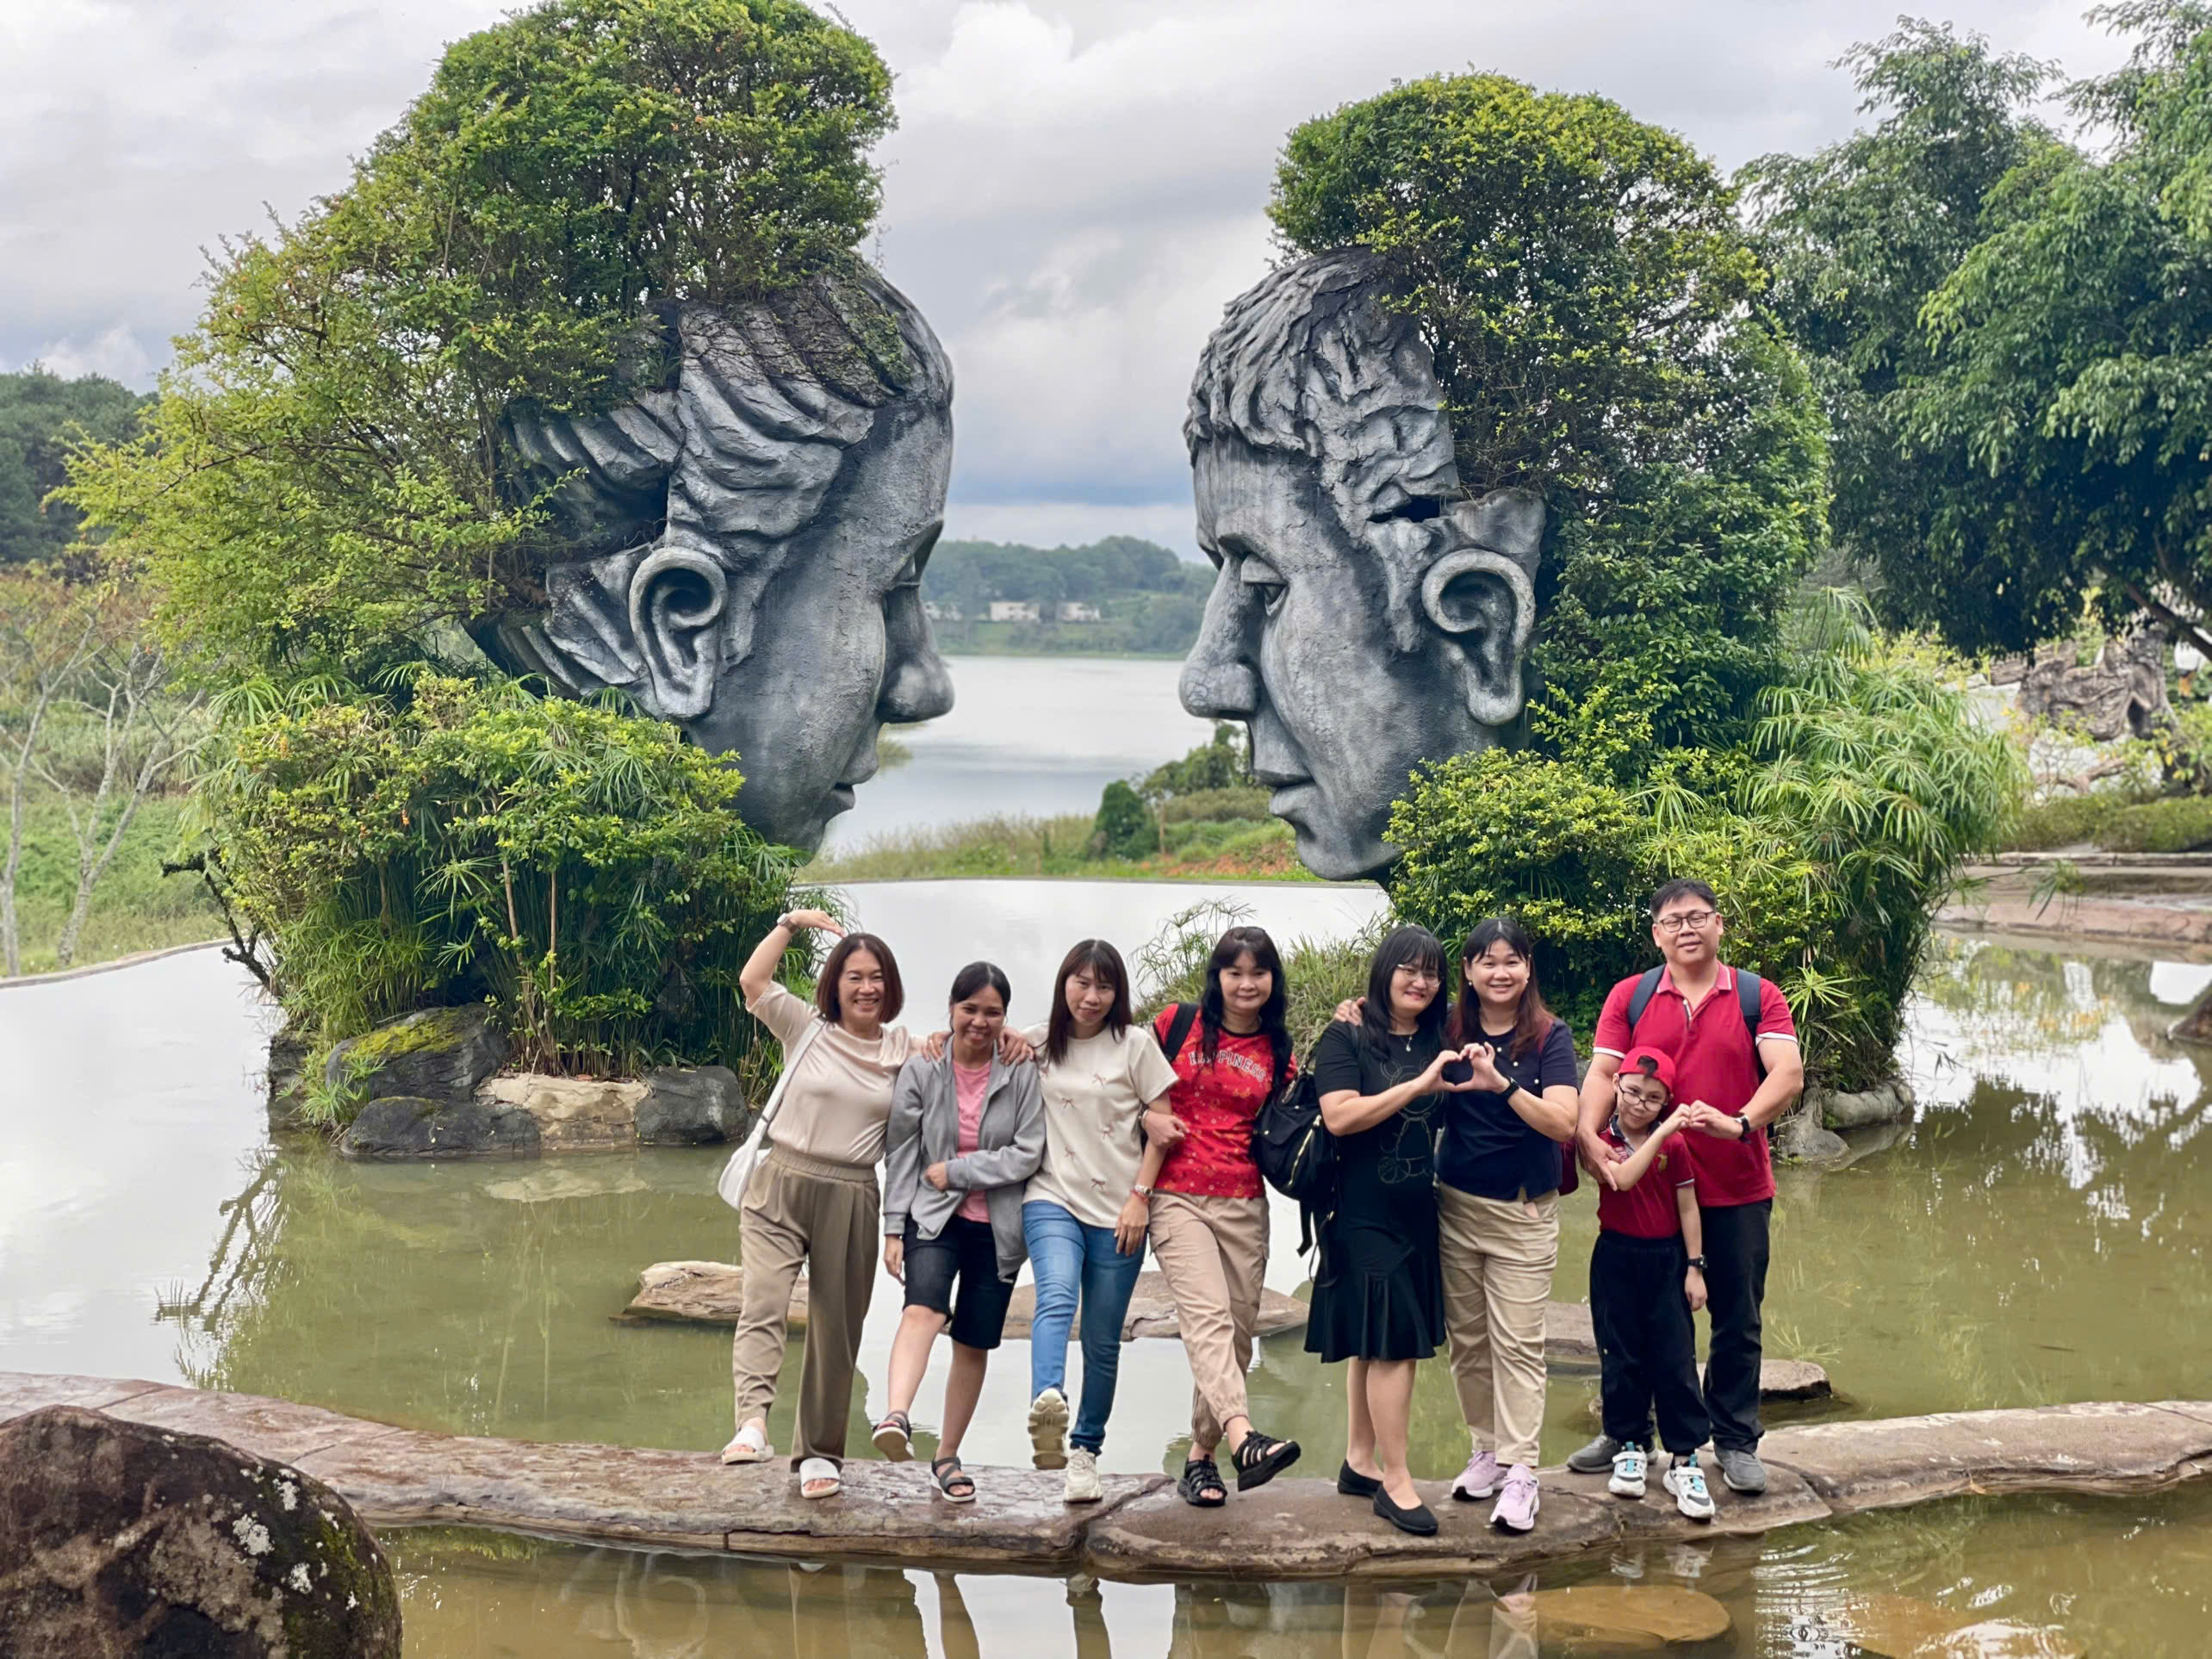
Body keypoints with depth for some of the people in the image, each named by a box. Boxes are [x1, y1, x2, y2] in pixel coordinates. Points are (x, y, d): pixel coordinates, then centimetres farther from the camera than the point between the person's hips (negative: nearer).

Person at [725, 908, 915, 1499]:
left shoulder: (903, 1048, 10)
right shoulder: (808, 1028, 4)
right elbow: (752, 980, -6)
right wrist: (791, 921, -5)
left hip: (850, 1200, 2)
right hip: (779, 1189, -2)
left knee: (836, 1330, 7)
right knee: (763, 1300, -23)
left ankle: (820, 1453, 18)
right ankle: (752, 1424, -35)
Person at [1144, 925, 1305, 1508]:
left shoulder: (1277, 1054, 12)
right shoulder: (1178, 1024, 3)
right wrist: (1148, 1117, -8)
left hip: (1244, 1206, 4)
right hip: (1177, 1197, -4)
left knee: (1237, 1333, 4)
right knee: (1208, 1315, -23)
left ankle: (1200, 1456, 16)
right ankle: (1244, 1438, -41)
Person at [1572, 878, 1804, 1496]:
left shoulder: (1758, 997, 0)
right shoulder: (1629, 997, 3)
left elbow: (1787, 1073, -12)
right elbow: (1603, 1072, -6)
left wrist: (1740, 1122, -29)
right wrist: (1588, 1132, -24)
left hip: (1737, 1190, -1)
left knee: (1736, 1319, 8)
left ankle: (1736, 1441, 20)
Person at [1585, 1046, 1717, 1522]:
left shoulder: (1675, 1144, -2)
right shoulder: (1602, 1142, -4)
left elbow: (1688, 1207, 1)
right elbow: (1622, 1178, -24)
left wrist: (1694, 1267, -1)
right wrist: (1661, 1134, -28)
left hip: (1666, 1258, 0)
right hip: (1617, 1257, 0)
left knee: (1676, 1360, -2)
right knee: (1621, 1357, 7)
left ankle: (1685, 1460, 3)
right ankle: (1630, 1447, 21)